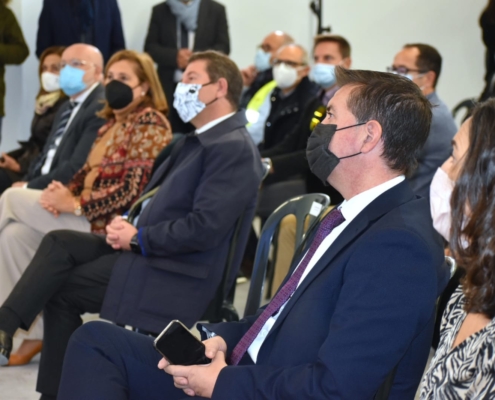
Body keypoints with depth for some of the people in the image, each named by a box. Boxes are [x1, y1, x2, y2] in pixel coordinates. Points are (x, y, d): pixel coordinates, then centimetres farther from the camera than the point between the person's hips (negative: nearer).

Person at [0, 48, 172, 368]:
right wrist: (66, 190, -6)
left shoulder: (150, 123, -11)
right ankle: (32, 327, -6)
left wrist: (74, 204, -20)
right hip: (88, 216, 8)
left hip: (110, 225, -8)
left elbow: (133, 190, -19)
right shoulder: (112, 123, 17)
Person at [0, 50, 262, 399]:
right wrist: (130, 223, -1)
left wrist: (138, 238, -15)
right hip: (149, 249, 9)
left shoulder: (234, 148, -16)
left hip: (175, 273, -9)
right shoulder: (200, 140, 17)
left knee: (58, 288, -9)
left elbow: (204, 229, -25)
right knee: (60, 243, -4)